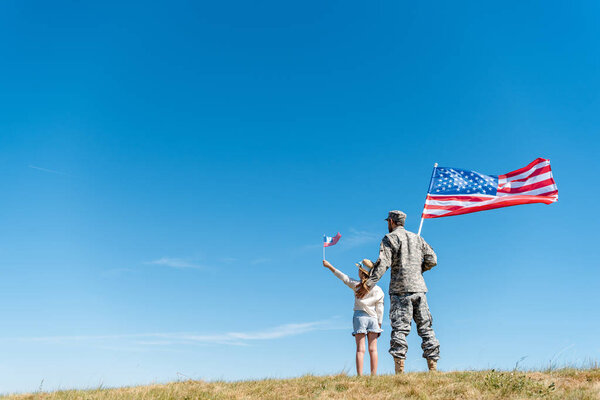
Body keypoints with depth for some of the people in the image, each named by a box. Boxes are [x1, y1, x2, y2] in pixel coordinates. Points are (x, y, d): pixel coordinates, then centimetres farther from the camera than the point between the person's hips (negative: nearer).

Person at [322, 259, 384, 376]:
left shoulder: (356, 285, -3)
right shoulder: (378, 290, 2)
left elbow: (342, 276, 7)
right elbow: (380, 310, 2)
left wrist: (328, 265, 17)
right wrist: (379, 325, 9)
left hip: (360, 316, -2)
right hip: (373, 318, 2)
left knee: (360, 349, -2)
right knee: (373, 349, 4)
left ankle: (359, 376, -6)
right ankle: (374, 375, 2)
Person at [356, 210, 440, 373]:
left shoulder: (390, 238, 1)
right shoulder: (417, 238, 19)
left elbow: (383, 263, -13)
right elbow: (432, 259, 13)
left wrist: (369, 284, -18)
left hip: (400, 289, -5)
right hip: (419, 288, 5)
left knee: (399, 329, -6)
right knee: (425, 328, 8)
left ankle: (400, 371, -11)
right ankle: (433, 368, 7)